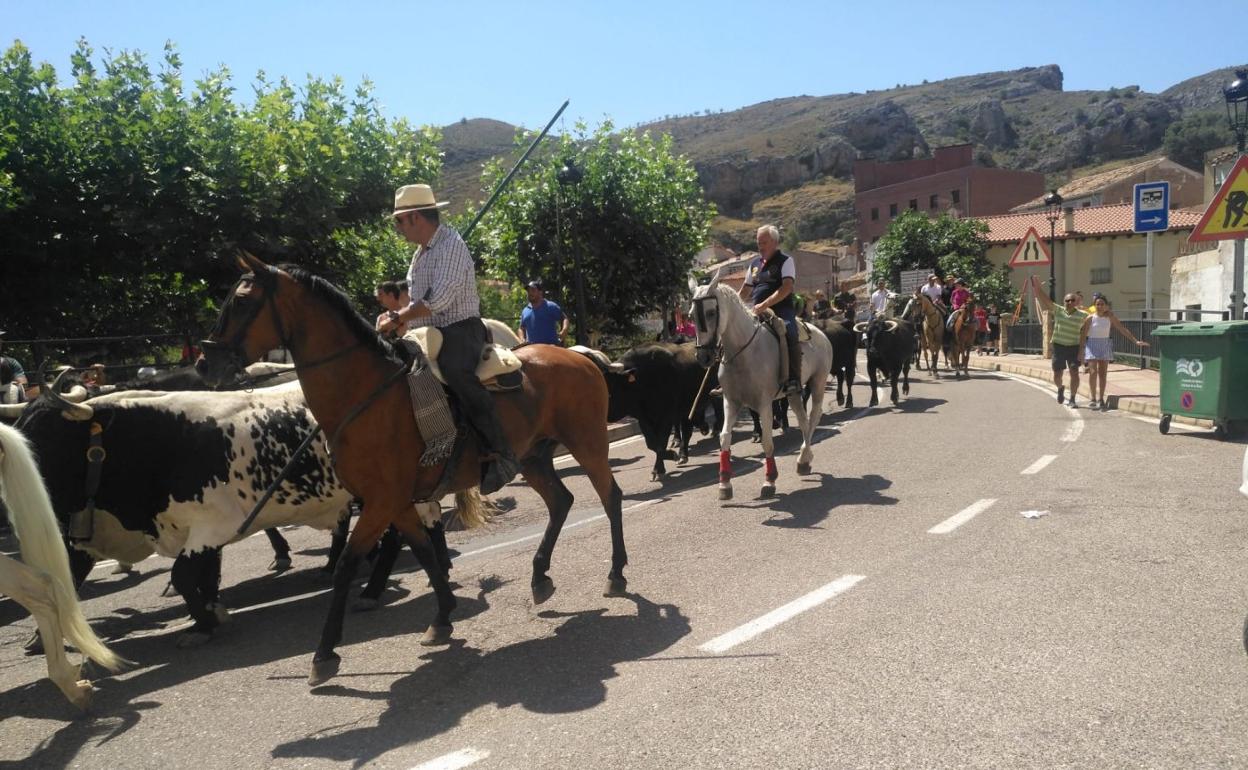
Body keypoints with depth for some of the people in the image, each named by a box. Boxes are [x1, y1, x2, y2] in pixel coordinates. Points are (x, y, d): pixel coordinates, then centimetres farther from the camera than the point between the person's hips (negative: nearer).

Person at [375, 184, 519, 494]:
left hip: (460, 329, -10)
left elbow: (438, 300, -23)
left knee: (457, 373, -35)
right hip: (432, 334, 10)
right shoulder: (422, 250, 16)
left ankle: (501, 455, -33)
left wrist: (398, 318, -15)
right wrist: (398, 317, 4)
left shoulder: (451, 245, -13)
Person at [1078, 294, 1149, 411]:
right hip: (1092, 345, -3)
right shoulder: (1090, 318, -8)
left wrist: (1136, 341, -1)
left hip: (1105, 345, 3)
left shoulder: (1110, 317, -1)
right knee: (1093, 372, -13)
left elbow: (1123, 329, 3)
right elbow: (1083, 335, -5)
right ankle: (1092, 398, -6)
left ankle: (1101, 399, 12)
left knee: (1103, 374, 5)